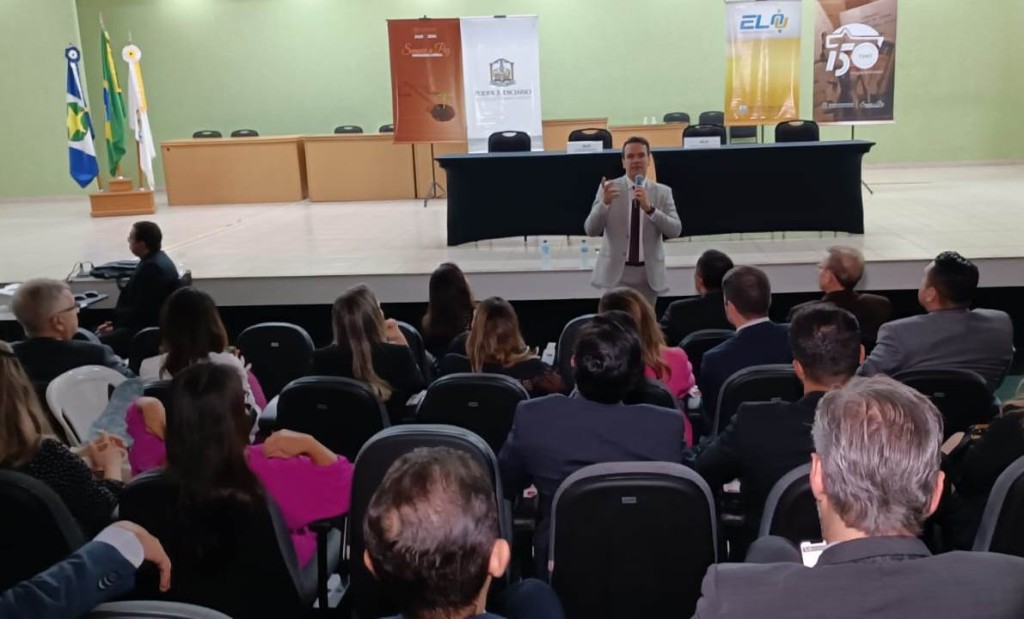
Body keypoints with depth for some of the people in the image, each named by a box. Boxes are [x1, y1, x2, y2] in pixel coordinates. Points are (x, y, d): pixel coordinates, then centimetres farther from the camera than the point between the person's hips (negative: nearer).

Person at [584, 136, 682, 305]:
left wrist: (649, 208, -22)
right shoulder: (610, 188, 1)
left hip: (648, 273, 2)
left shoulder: (663, 191, 5)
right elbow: (590, 230, -6)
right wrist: (604, 203, -24)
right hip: (617, 271, -2)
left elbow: (675, 230, -7)